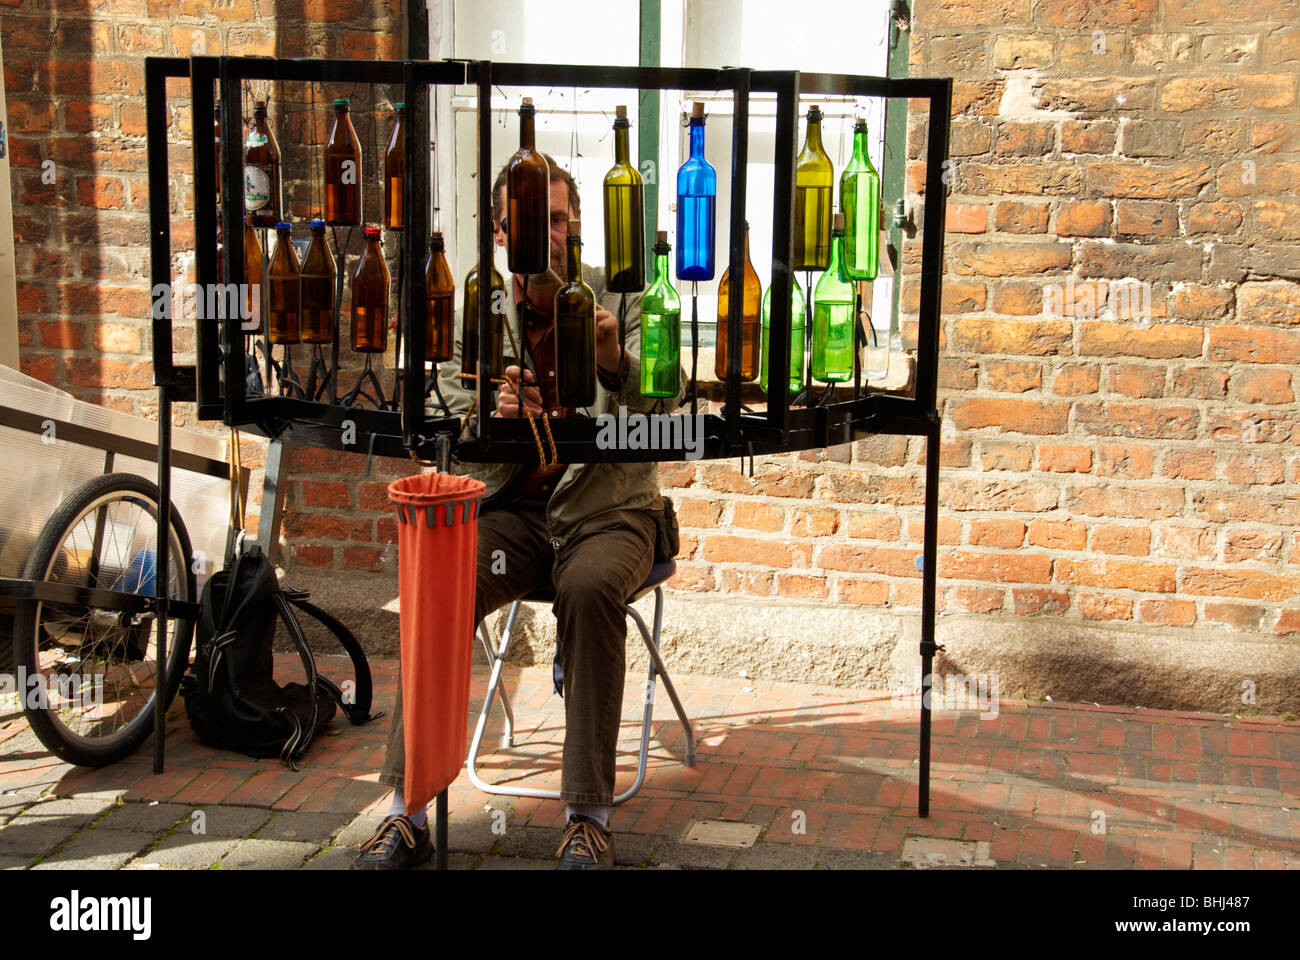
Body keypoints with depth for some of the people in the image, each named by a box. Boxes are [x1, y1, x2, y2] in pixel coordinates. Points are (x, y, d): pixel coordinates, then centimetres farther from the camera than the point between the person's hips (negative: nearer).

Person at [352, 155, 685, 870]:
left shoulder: (620, 302, 2)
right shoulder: (474, 318, 5)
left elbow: (668, 404, -13)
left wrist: (619, 364, -34)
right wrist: (497, 421, -23)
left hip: (607, 507, -1)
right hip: (511, 508, 1)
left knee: (590, 590, -34)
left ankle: (589, 817, -25)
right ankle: (408, 813, -22)